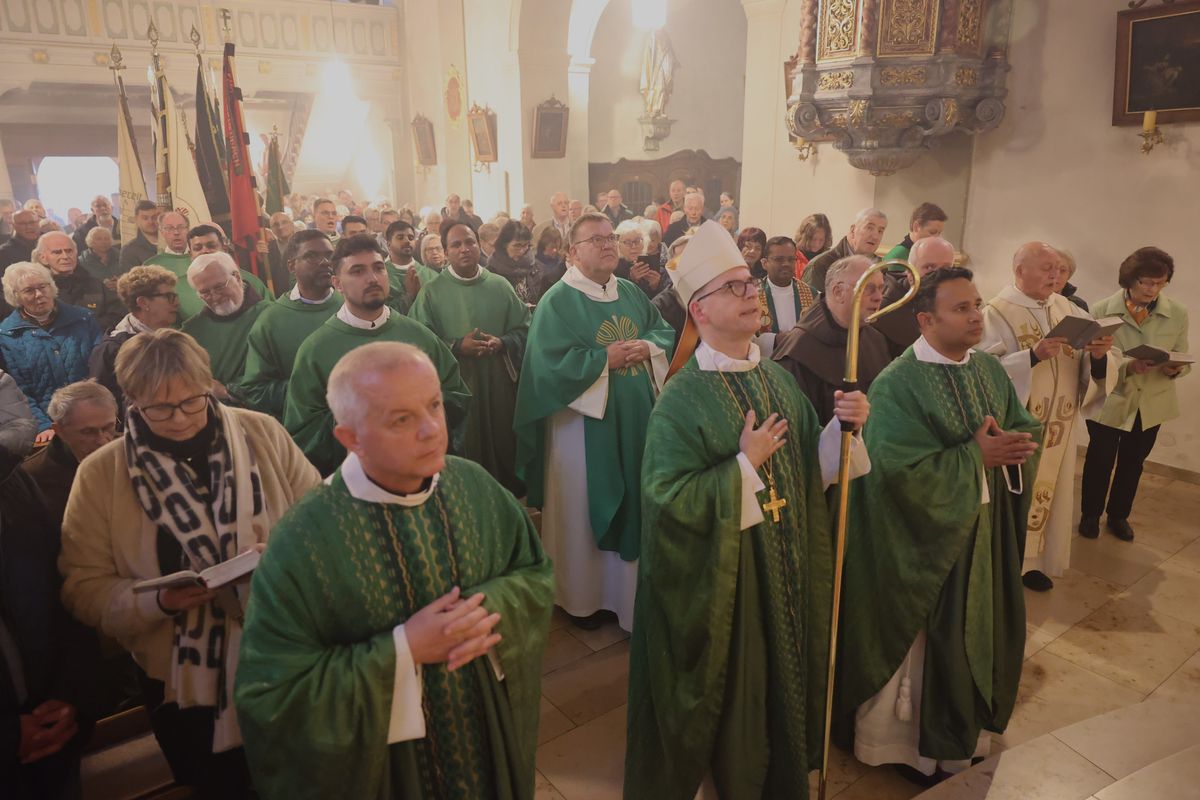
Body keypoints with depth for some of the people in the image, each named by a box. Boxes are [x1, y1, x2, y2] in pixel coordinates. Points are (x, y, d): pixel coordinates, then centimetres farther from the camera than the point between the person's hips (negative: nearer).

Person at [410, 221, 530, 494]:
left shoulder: (500, 286, 5)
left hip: (499, 384, 3)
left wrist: (501, 343, -13)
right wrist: (456, 347, -20)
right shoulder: (432, 292, -2)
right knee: (464, 453, 5)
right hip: (455, 385, -2)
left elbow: (524, 328, 6)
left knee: (503, 446, 10)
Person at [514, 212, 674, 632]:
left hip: (635, 420, 6)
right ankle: (581, 595, 26)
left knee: (633, 505, 15)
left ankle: (627, 590, 34)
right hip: (584, 424, -6)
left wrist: (647, 348, -9)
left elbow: (667, 333, 12)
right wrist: (605, 357, -18)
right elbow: (551, 364, -19)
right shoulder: (557, 300, -10)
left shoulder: (632, 293, 10)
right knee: (583, 509, 7)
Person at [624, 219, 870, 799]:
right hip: (719, 576, -6)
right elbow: (666, 499, -23)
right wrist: (745, 464, -23)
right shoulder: (682, 398, -18)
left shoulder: (778, 380, 3)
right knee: (729, 692, 11)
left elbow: (808, 471, 6)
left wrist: (841, 428, -11)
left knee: (781, 676, 22)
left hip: (786, 566, 7)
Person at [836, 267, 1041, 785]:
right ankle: (913, 745, 32)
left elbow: (1027, 430, 6)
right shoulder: (897, 384, -21)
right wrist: (976, 455, -21)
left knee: (976, 632, 20)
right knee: (924, 645, 9)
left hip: (986, 530, 7)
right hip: (927, 539, -7)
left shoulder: (990, 370, 3)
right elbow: (904, 471, -27)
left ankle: (961, 731, 44)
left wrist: (1013, 447, -16)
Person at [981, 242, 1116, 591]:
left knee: (1046, 489, 15)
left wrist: (1099, 355, -18)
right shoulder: (997, 312, -11)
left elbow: (1090, 366, 4)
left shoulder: (1067, 308, 6)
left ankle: (1032, 560, 31)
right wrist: (1033, 356, -30)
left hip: (1056, 425, 6)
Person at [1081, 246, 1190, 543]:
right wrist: (1128, 367, -32)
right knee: (1099, 462, 12)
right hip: (1108, 402, -3)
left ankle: (1118, 515, 39)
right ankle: (1091, 515, 32)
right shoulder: (1102, 310, -16)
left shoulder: (1178, 313, -7)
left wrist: (1174, 369, -23)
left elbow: (1183, 361, 0)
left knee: (1132, 464, 20)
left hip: (1152, 404, 3)